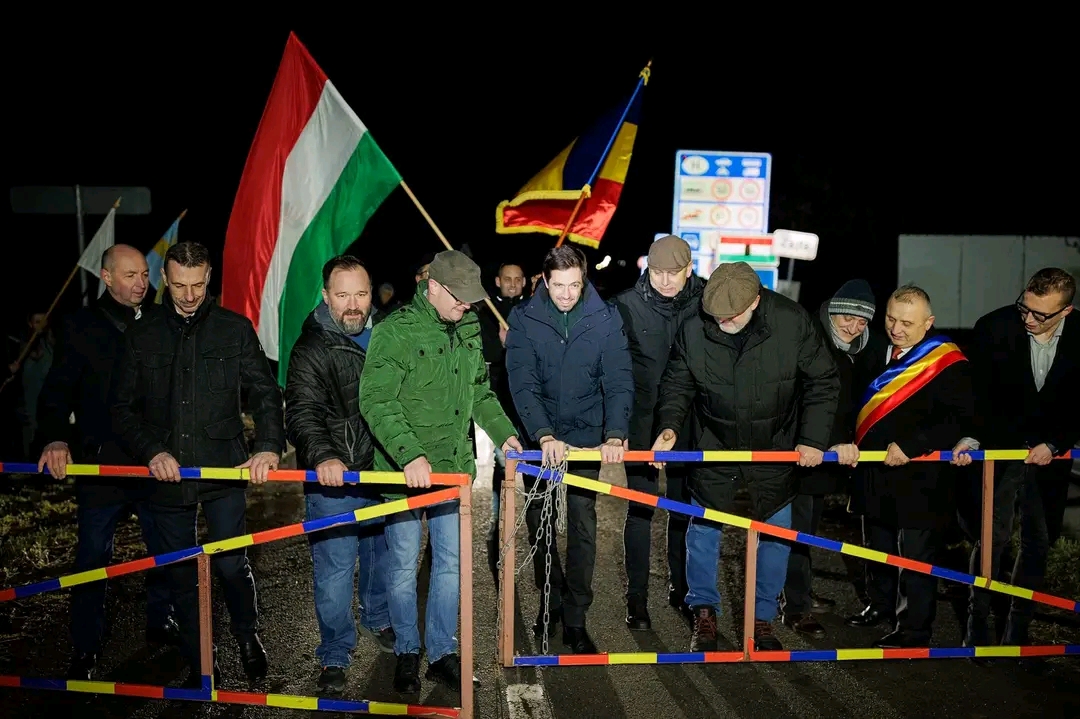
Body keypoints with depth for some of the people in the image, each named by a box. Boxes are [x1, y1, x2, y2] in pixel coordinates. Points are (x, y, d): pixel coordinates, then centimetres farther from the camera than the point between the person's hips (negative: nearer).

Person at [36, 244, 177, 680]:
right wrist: (55, 438, -20)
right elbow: (58, 390, -4)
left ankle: (161, 622, 33)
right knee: (92, 559, 7)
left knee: (166, 549, 12)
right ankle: (85, 649, 23)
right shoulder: (81, 328, -1)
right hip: (101, 466, -2)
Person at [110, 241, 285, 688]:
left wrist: (269, 446, -19)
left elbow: (264, 393, -3)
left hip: (224, 470, -2)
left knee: (231, 565, -1)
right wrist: (151, 452, -12)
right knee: (182, 576, 11)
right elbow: (123, 408, 4)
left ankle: (248, 636, 29)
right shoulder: (141, 336, 5)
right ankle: (200, 668, 27)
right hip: (167, 474, 2)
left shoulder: (235, 329, 2)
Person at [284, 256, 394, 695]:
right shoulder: (311, 350, -10)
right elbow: (303, 413, -22)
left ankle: (378, 619, 46)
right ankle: (335, 655, 20)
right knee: (334, 572, 0)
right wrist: (323, 457, -39)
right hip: (333, 478, -5)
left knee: (382, 555, 21)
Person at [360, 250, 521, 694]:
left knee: (450, 562, 12)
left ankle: (441, 653, 28)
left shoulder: (469, 330, 6)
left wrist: (503, 432, 5)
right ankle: (406, 653, 28)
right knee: (404, 566, 8)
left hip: (452, 467, 5)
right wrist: (410, 456, -30)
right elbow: (376, 402, -20)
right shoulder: (395, 332, -14)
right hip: (404, 470, -5)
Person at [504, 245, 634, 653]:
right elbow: (522, 384, -17)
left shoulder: (605, 319, -7)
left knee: (583, 526, 2)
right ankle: (551, 600, 31)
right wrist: (545, 436, -30)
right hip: (540, 438, 1)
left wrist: (615, 435, -27)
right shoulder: (524, 320, -9)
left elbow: (619, 381, -12)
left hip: (587, 436, 0)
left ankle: (575, 620, 14)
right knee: (538, 520, 10)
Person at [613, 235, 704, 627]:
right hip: (642, 423, -2)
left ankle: (680, 587, 32)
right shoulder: (628, 304, -9)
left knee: (684, 507, 14)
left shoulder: (705, 302, -5)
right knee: (640, 509, 4)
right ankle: (637, 598, 16)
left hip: (687, 423, 2)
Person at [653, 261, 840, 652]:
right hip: (715, 448, 0)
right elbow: (677, 385, -5)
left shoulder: (793, 322, -19)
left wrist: (813, 438, -13)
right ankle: (704, 610, 29)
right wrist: (670, 425, -21)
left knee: (775, 534, 10)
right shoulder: (693, 331, -17)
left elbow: (822, 382, -8)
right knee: (703, 530, 8)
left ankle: (762, 617, 29)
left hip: (776, 450, 0)